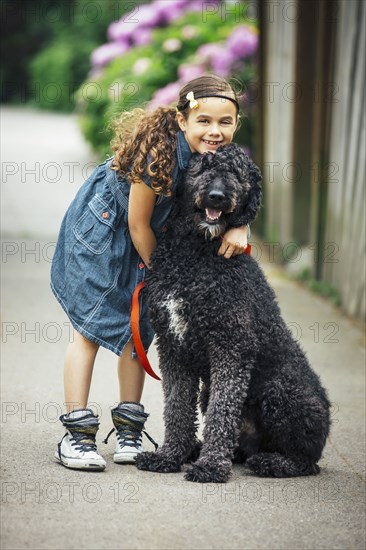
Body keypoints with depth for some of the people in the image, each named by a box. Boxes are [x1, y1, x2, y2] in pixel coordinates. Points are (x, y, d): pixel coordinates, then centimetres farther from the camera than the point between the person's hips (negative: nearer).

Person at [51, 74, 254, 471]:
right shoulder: (161, 153, -34)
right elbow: (138, 224, -24)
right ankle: (76, 434, -4)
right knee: (91, 325, -8)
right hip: (100, 227, -7)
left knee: (138, 327, 6)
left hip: (146, 238, 7)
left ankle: (129, 432, 15)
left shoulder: (221, 155, -14)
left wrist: (238, 228, -22)